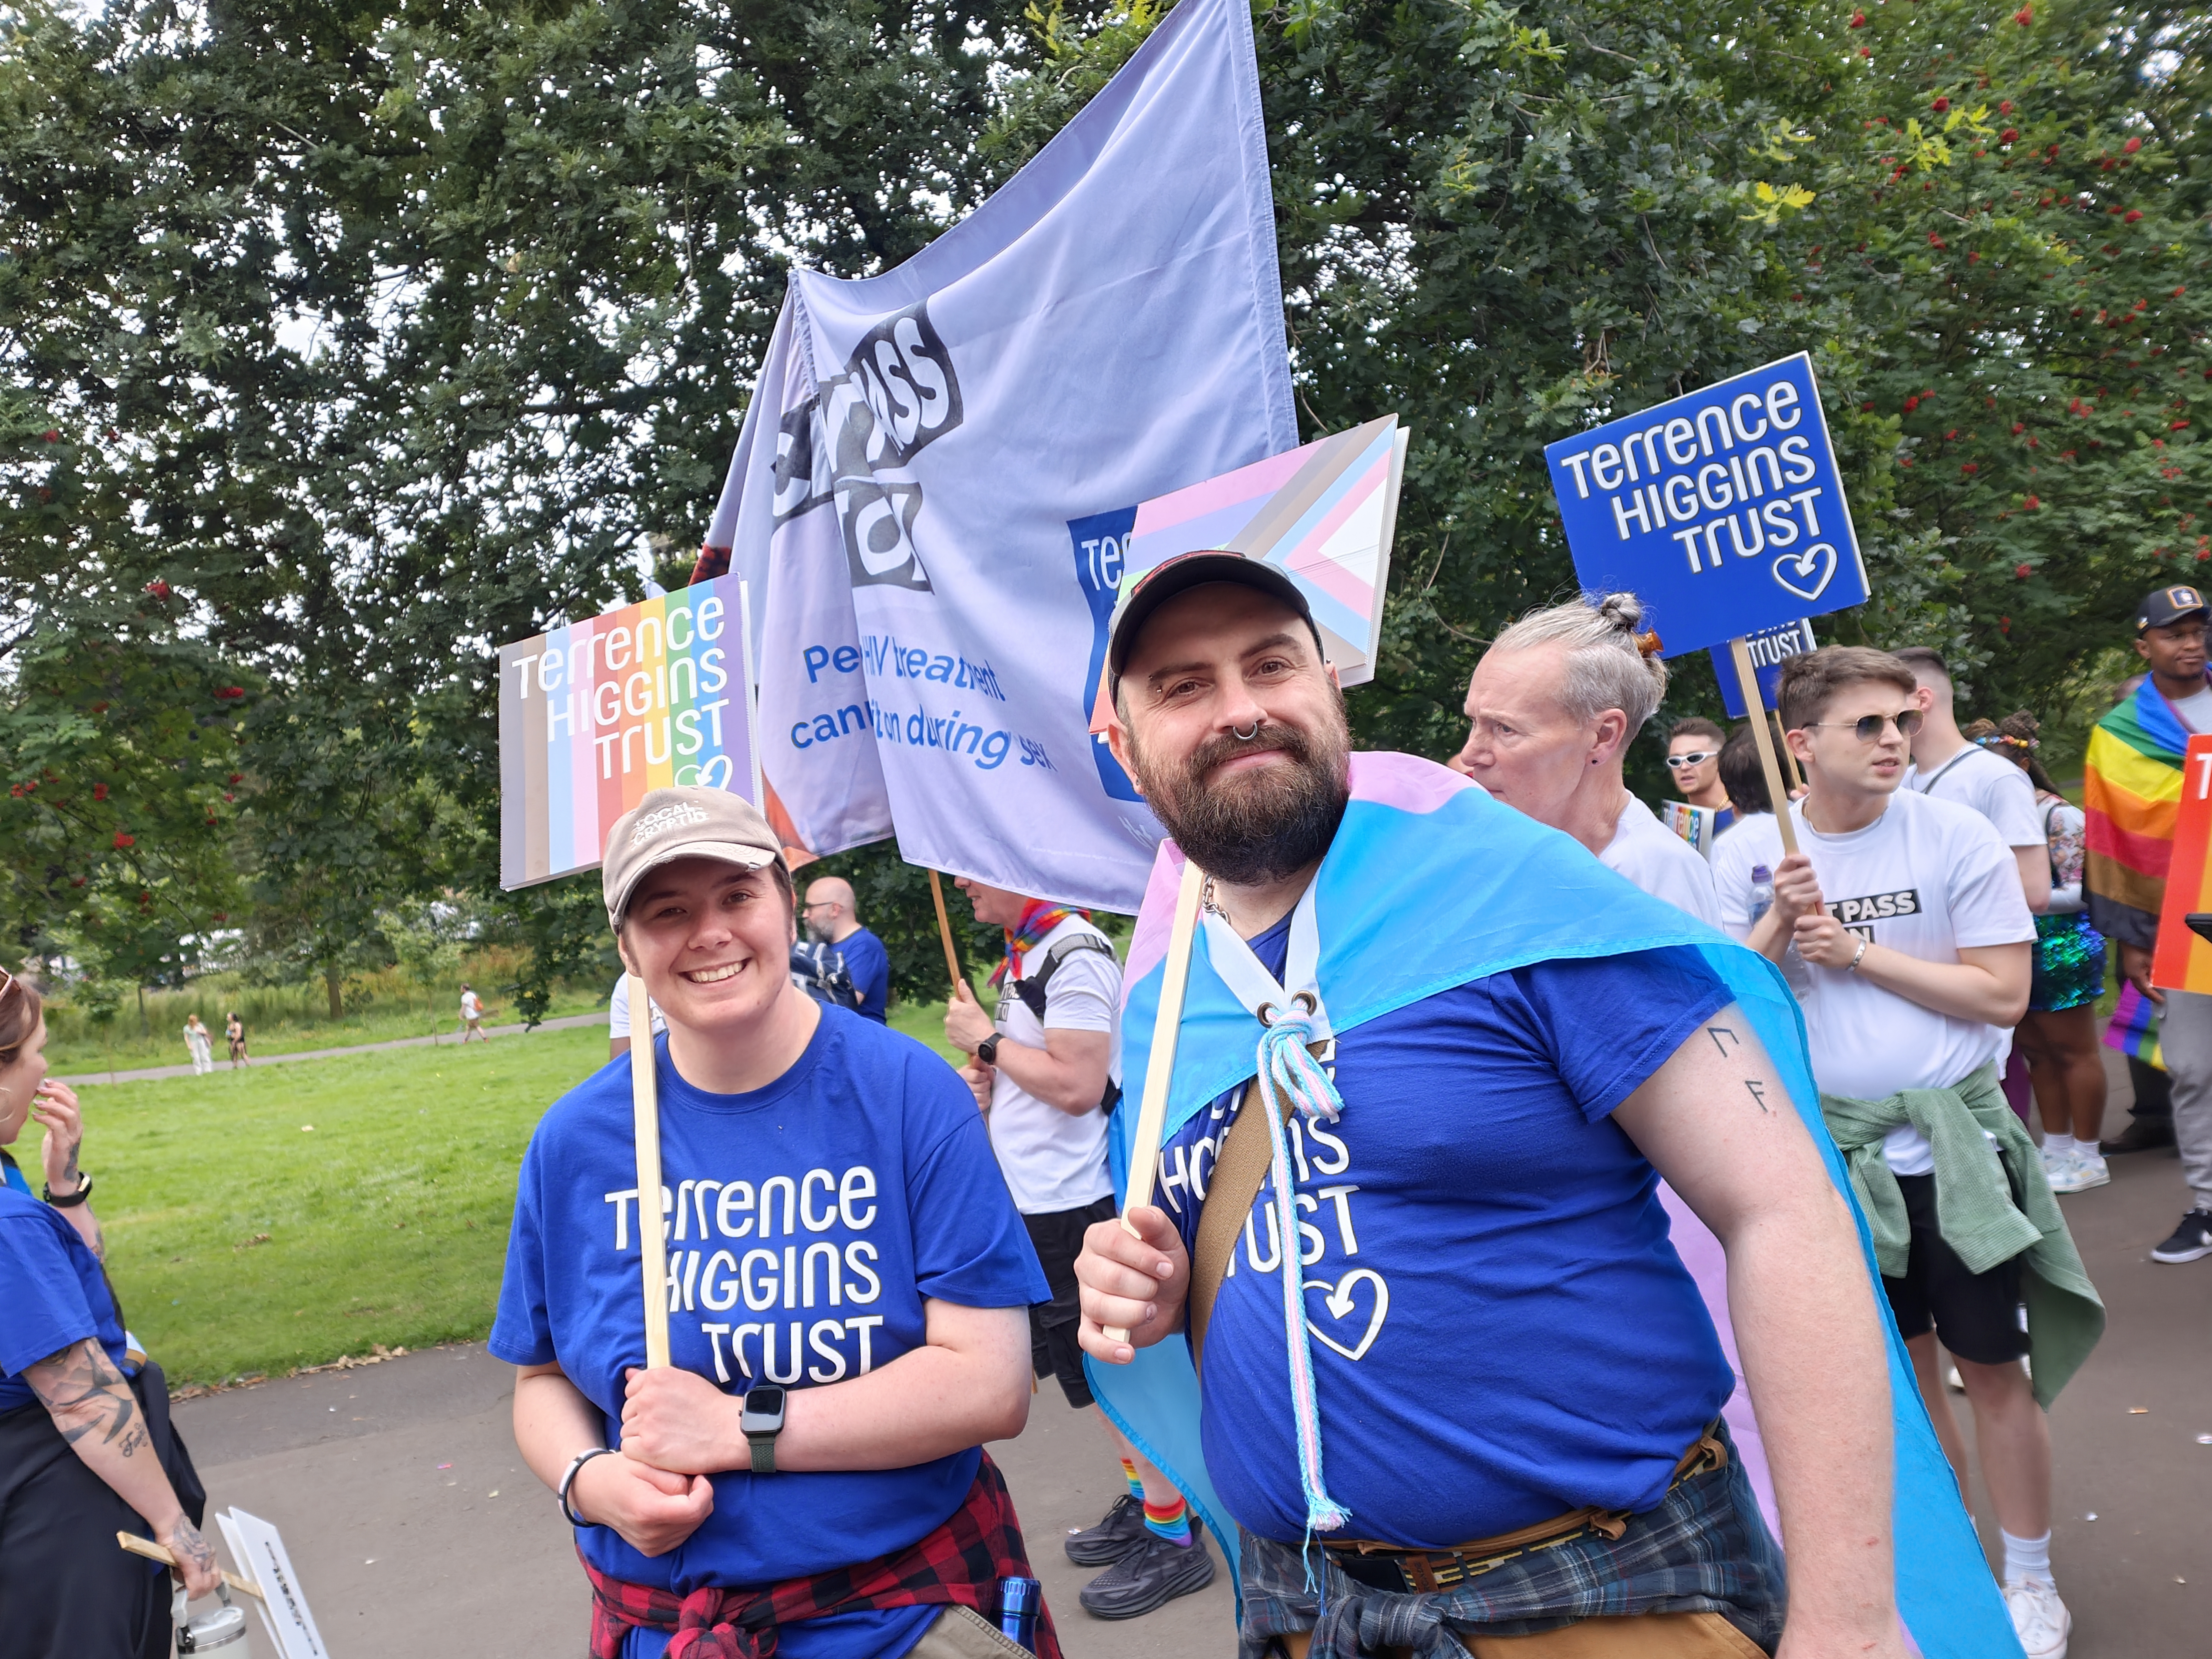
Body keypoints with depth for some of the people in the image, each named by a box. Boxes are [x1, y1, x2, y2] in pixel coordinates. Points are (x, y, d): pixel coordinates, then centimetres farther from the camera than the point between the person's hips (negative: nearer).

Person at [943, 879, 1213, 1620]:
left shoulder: (1075, 955, -20)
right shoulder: (1023, 957, 10)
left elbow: (1078, 1085, -26)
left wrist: (986, 1039, -16)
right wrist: (990, 1081, 3)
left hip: (1072, 1205, -10)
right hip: (1037, 1200, 10)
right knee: (1094, 1369, 20)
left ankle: (1173, 1537, 17)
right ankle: (1141, 1501, 36)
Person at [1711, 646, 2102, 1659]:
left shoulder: (1956, 837, -9)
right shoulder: (1749, 853, -2)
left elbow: (2003, 995, -12)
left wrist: (1856, 950, -17)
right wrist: (1781, 924, -18)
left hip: (1952, 1137, -2)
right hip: (1835, 1144, 2)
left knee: (1991, 1366, 6)